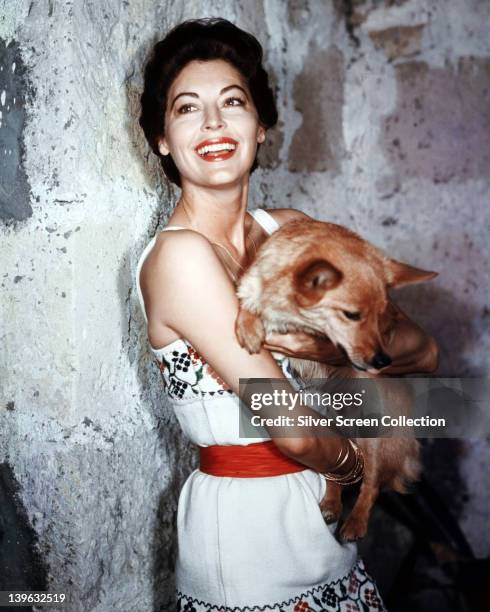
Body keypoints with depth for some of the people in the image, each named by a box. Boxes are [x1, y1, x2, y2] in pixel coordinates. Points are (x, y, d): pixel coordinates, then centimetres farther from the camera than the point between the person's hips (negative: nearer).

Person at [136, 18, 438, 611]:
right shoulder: (180, 254, -21)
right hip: (244, 517, -6)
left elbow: (418, 348, -4)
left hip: (319, 514, 7)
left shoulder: (289, 228, 0)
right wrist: (356, 462, -2)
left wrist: (326, 345, -22)